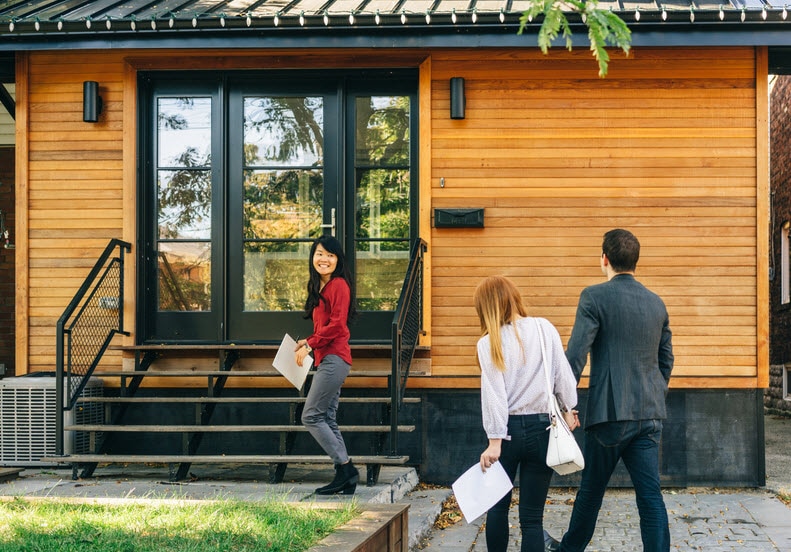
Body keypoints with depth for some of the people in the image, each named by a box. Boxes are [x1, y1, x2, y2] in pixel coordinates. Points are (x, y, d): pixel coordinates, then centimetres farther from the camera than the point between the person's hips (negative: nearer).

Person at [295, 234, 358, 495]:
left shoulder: (338, 284, -9)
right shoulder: (319, 287, 20)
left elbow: (337, 324, -17)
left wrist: (310, 344, -14)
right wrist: (308, 342, 9)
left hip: (334, 357, -10)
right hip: (327, 359, 10)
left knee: (311, 416, -10)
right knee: (327, 419, 8)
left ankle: (345, 467, -6)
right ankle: (346, 478, 9)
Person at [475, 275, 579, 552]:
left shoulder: (489, 343, -5)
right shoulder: (544, 329, 1)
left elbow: (494, 393, -10)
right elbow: (563, 374, 1)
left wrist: (495, 441, -11)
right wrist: (568, 409, 15)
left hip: (508, 429, -1)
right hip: (542, 428, 1)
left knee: (497, 506, 17)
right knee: (532, 516, 2)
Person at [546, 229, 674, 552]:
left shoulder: (595, 297, -8)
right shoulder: (656, 303, 10)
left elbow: (575, 355, -13)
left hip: (610, 413, -4)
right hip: (650, 415, 5)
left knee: (591, 490, 13)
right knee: (650, 494, 2)